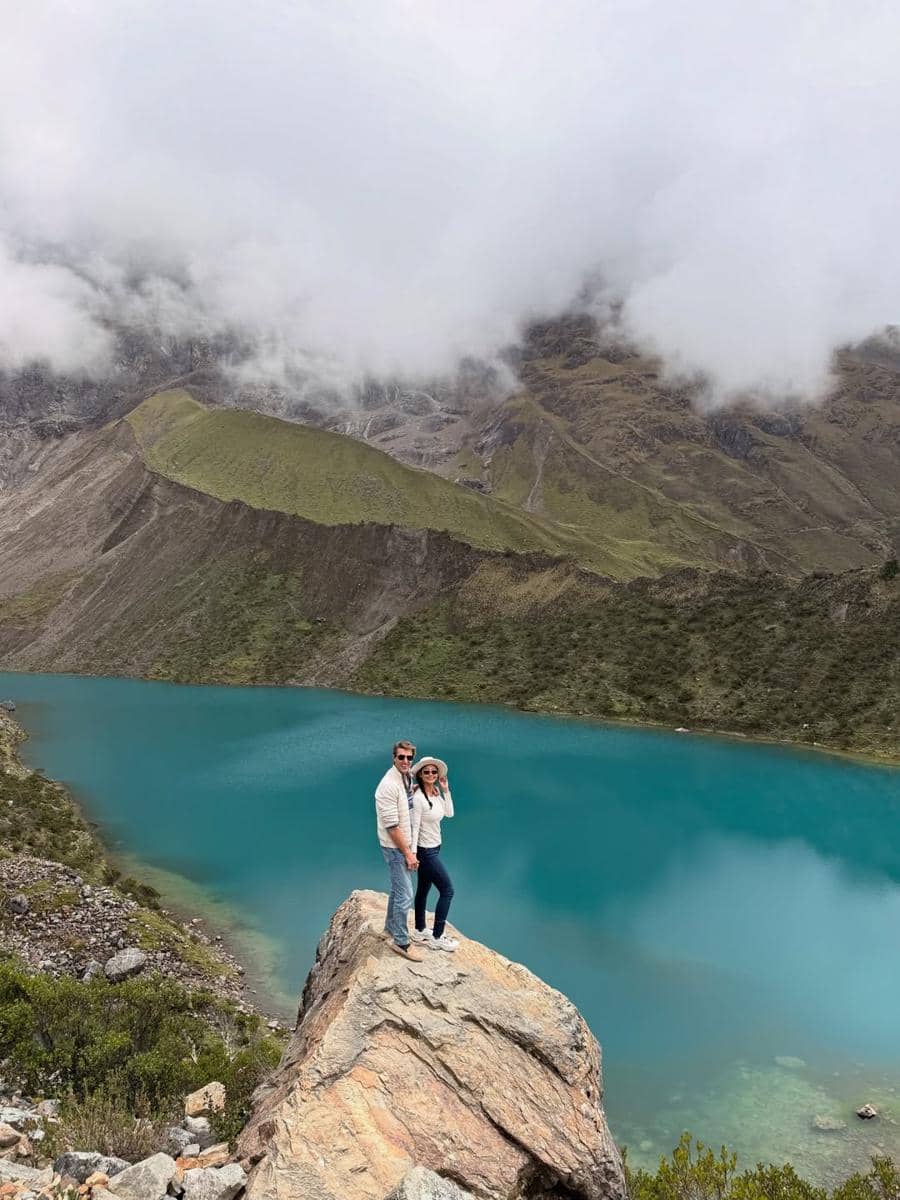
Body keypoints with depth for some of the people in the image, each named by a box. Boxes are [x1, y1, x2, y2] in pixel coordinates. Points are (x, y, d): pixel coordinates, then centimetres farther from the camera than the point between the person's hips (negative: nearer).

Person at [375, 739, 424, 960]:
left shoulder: (408, 777, 2)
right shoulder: (389, 786, -25)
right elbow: (392, 826, -23)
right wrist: (408, 853, -18)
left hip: (407, 844, 9)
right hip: (396, 847, -9)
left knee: (397, 889, 22)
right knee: (405, 895, -4)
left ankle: (390, 928, 39)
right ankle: (401, 942, 10)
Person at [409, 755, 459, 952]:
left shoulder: (436, 793, 1)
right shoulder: (418, 797, -22)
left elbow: (449, 813, 9)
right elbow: (414, 827, -20)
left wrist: (446, 790, 1)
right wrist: (412, 855, -19)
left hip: (433, 848, 8)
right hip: (426, 850, -8)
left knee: (424, 889, 18)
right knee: (447, 890, -3)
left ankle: (419, 931, 31)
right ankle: (437, 938, 7)